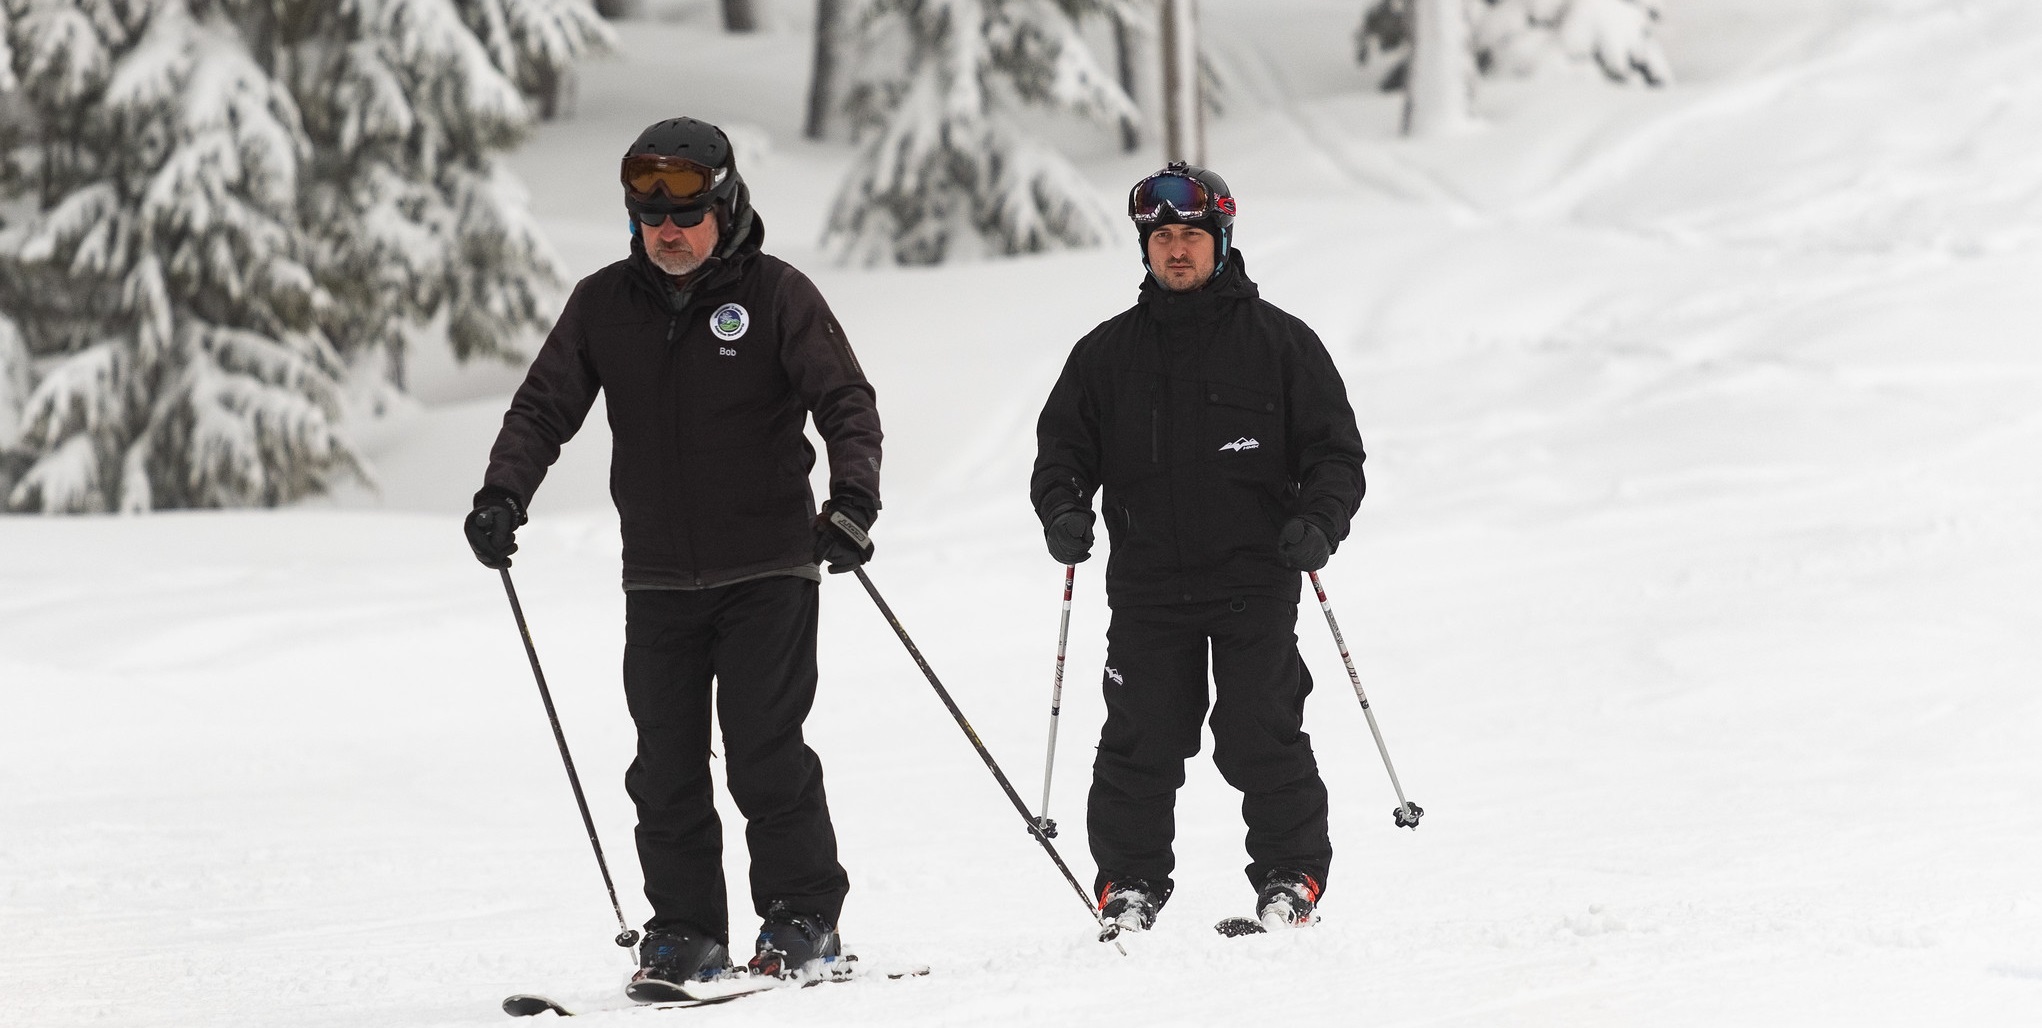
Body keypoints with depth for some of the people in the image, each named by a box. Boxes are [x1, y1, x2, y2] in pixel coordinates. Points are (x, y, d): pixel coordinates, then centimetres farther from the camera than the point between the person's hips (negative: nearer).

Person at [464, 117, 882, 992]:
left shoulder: (776, 294, -4)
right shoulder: (604, 304, 6)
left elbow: (846, 402, -7)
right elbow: (544, 406, 7)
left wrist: (852, 500, -23)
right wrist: (503, 494, -10)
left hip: (767, 568, -4)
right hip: (658, 578, 4)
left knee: (765, 752, -7)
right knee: (666, 763, 3)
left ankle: (802, 918, 4)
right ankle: (685, 931, 11)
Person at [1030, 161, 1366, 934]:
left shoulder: (1277, 341, 5)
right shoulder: (1107, 354, 11)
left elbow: (1335, 449, 6)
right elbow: (1064, 443, 15)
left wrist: (1318, 522, -12)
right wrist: (1062, 507, -6)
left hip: (1254, 578, -2)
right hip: (1147, 586, 2)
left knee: (1262, 738, -4)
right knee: (1140, 742, 1)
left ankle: (1290, 878, 8)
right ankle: (1130, 884, 12)